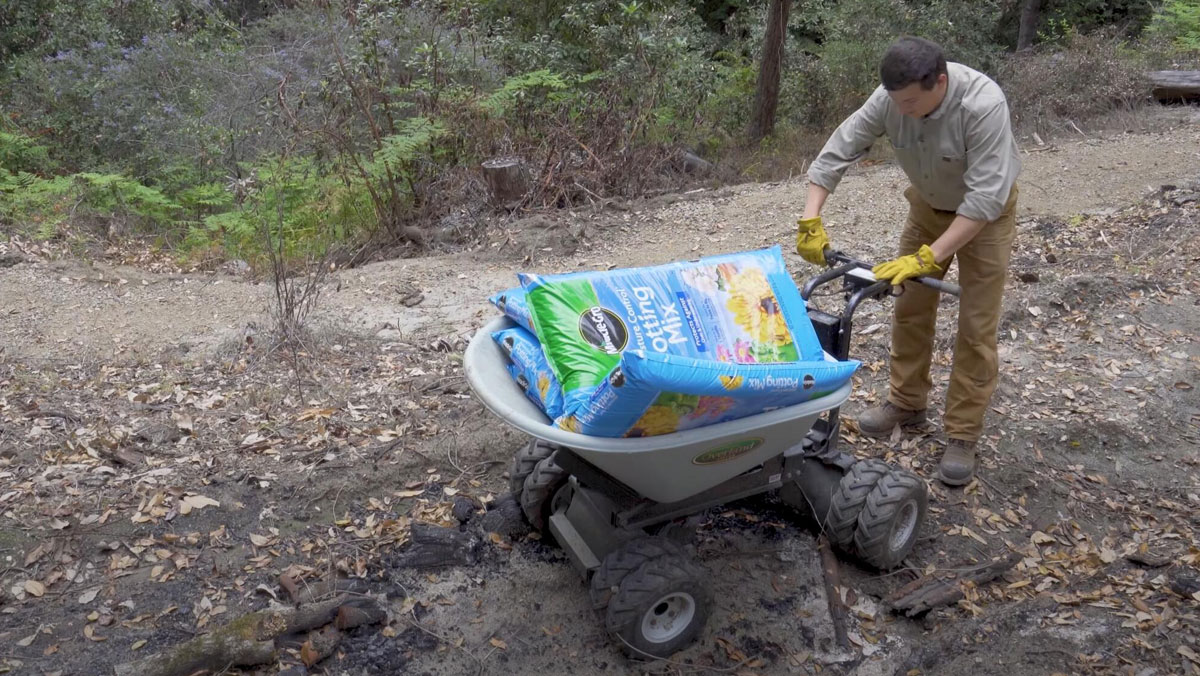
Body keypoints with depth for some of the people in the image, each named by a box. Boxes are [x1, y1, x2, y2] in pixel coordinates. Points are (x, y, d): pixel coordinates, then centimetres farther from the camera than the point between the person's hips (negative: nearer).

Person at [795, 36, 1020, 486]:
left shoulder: (983, 105, -37)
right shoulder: (889, 99, -23)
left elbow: (985, 198, -39)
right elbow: (836, 153, -18)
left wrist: (928, 257, -42)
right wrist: (811, 221, -28)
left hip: (986, 211, -5)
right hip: (928, 204, 5)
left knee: (976, 326, -4)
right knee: (910, 306, 9)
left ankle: (963, 436, 6)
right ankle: (907, 402, 27)